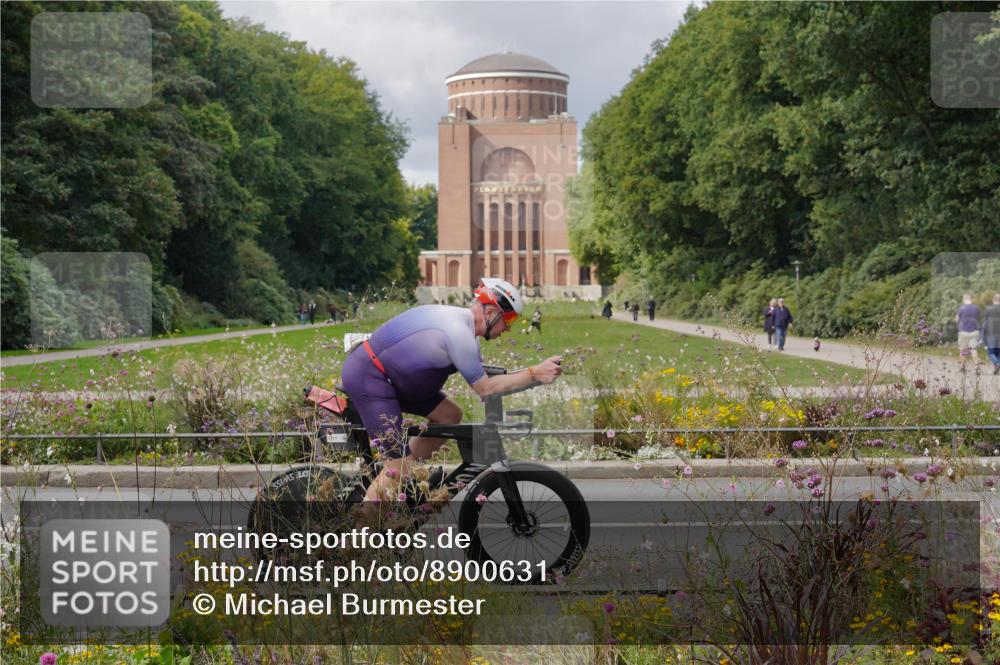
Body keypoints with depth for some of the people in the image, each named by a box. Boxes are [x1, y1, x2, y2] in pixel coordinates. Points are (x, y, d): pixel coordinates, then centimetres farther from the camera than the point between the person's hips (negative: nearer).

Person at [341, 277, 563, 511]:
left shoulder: (456, 317, 9)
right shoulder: (460, 332, -21)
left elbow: (479, 376, 15)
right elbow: (485, 389, -17)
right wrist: (534, 374, -16)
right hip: (367, 377, -10)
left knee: (450, 415, 10)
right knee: (400, 465, -12)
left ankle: (395, 480, 13)